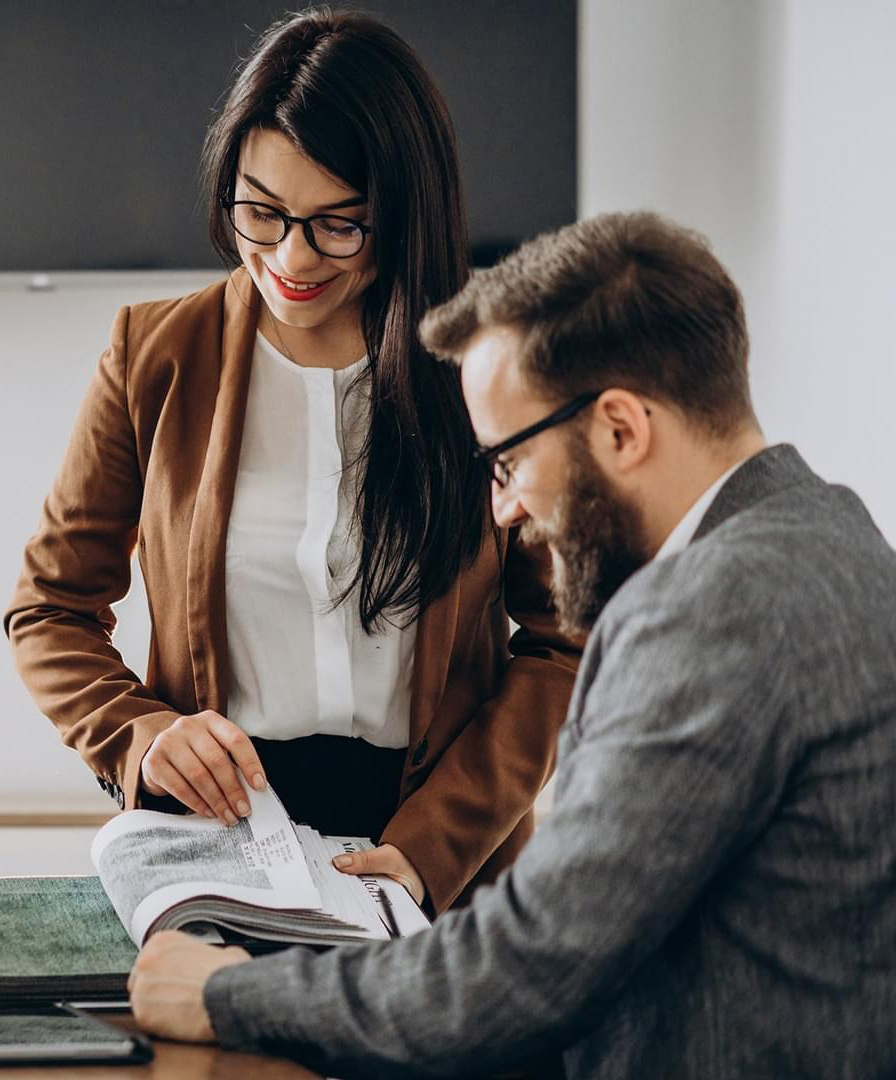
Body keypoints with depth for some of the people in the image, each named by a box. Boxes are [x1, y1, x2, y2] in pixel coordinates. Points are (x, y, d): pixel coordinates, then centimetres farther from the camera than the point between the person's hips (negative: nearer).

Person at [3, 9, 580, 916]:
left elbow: (565, 643, 3)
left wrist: (430, 847, -9)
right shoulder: (155, 357, 7)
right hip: (215, 824, 1)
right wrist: (142, 735, -8)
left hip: (445, 839, -1)